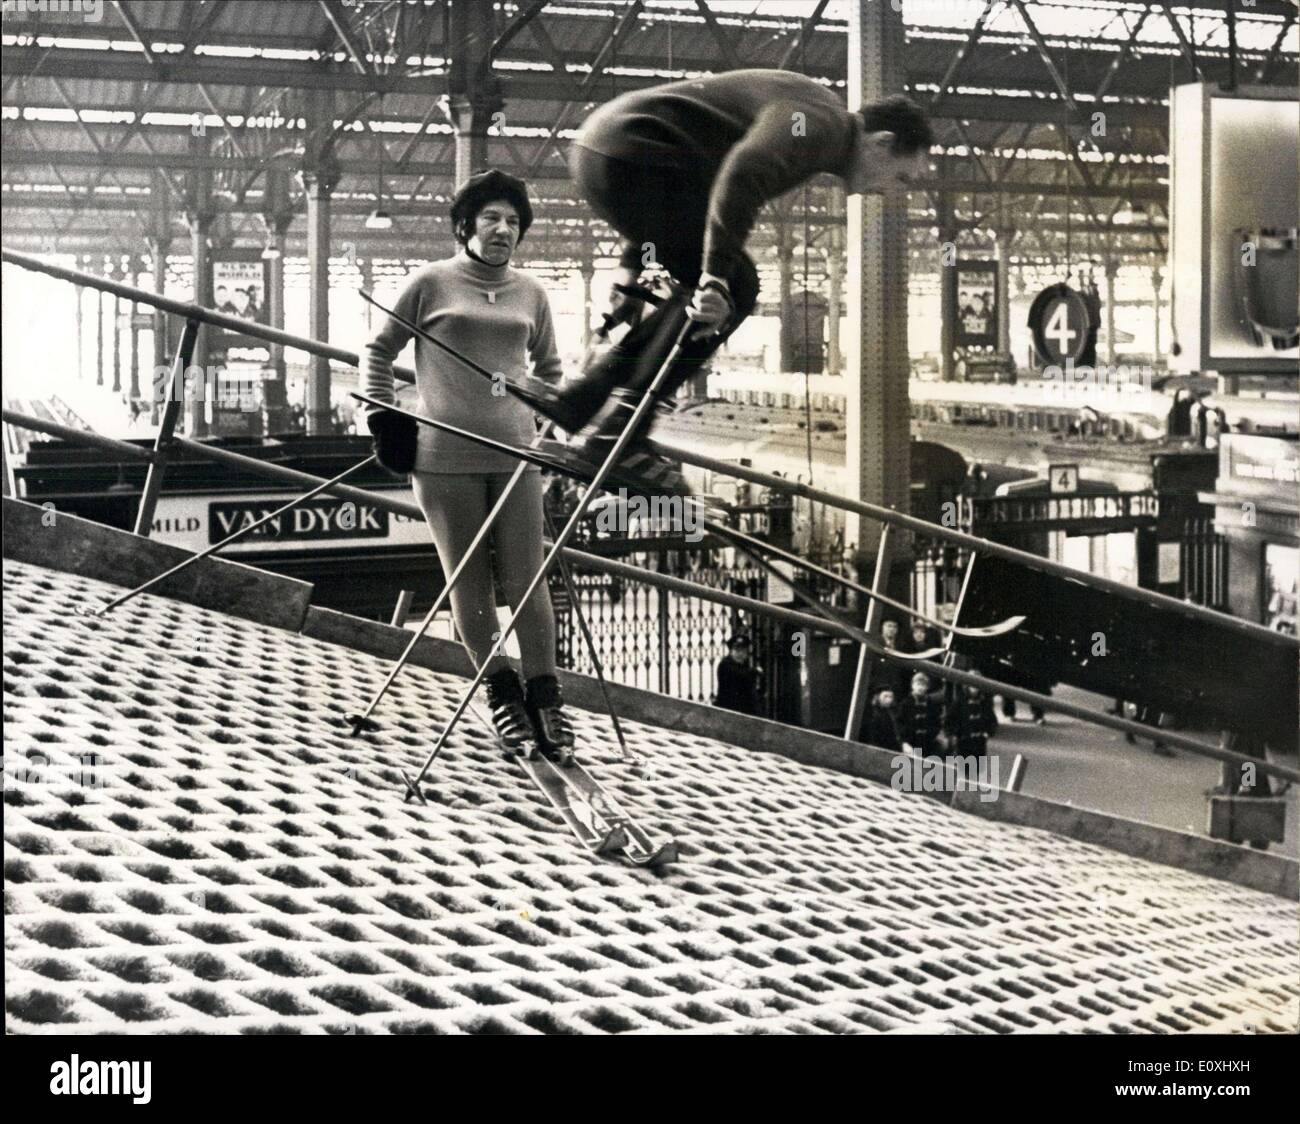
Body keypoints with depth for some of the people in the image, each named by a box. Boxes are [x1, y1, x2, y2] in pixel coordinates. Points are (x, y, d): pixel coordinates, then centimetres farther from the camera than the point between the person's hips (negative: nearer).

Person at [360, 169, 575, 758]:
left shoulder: (531, 293, 13)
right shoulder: (431, 283, 2)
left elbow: (548, 368, 27)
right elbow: (380, 350, 10)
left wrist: (549, 423, 16)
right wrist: (382, 417, 3)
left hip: (514, 455, 2)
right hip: (444, 456, -2)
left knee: (526, 580, -3)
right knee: (468, 583, 0)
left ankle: (544, 694, 2)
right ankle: (499, 690, 12)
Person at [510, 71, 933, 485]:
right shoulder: (821, 123, -9)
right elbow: (742, 177, -27)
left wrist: (631, 271, 26)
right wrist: (716, 277, -27)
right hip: (632, 154, -10)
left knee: (714, 290, 14)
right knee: (734, 288, -8)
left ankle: (579, 402, 12)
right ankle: (617, 432, -11)